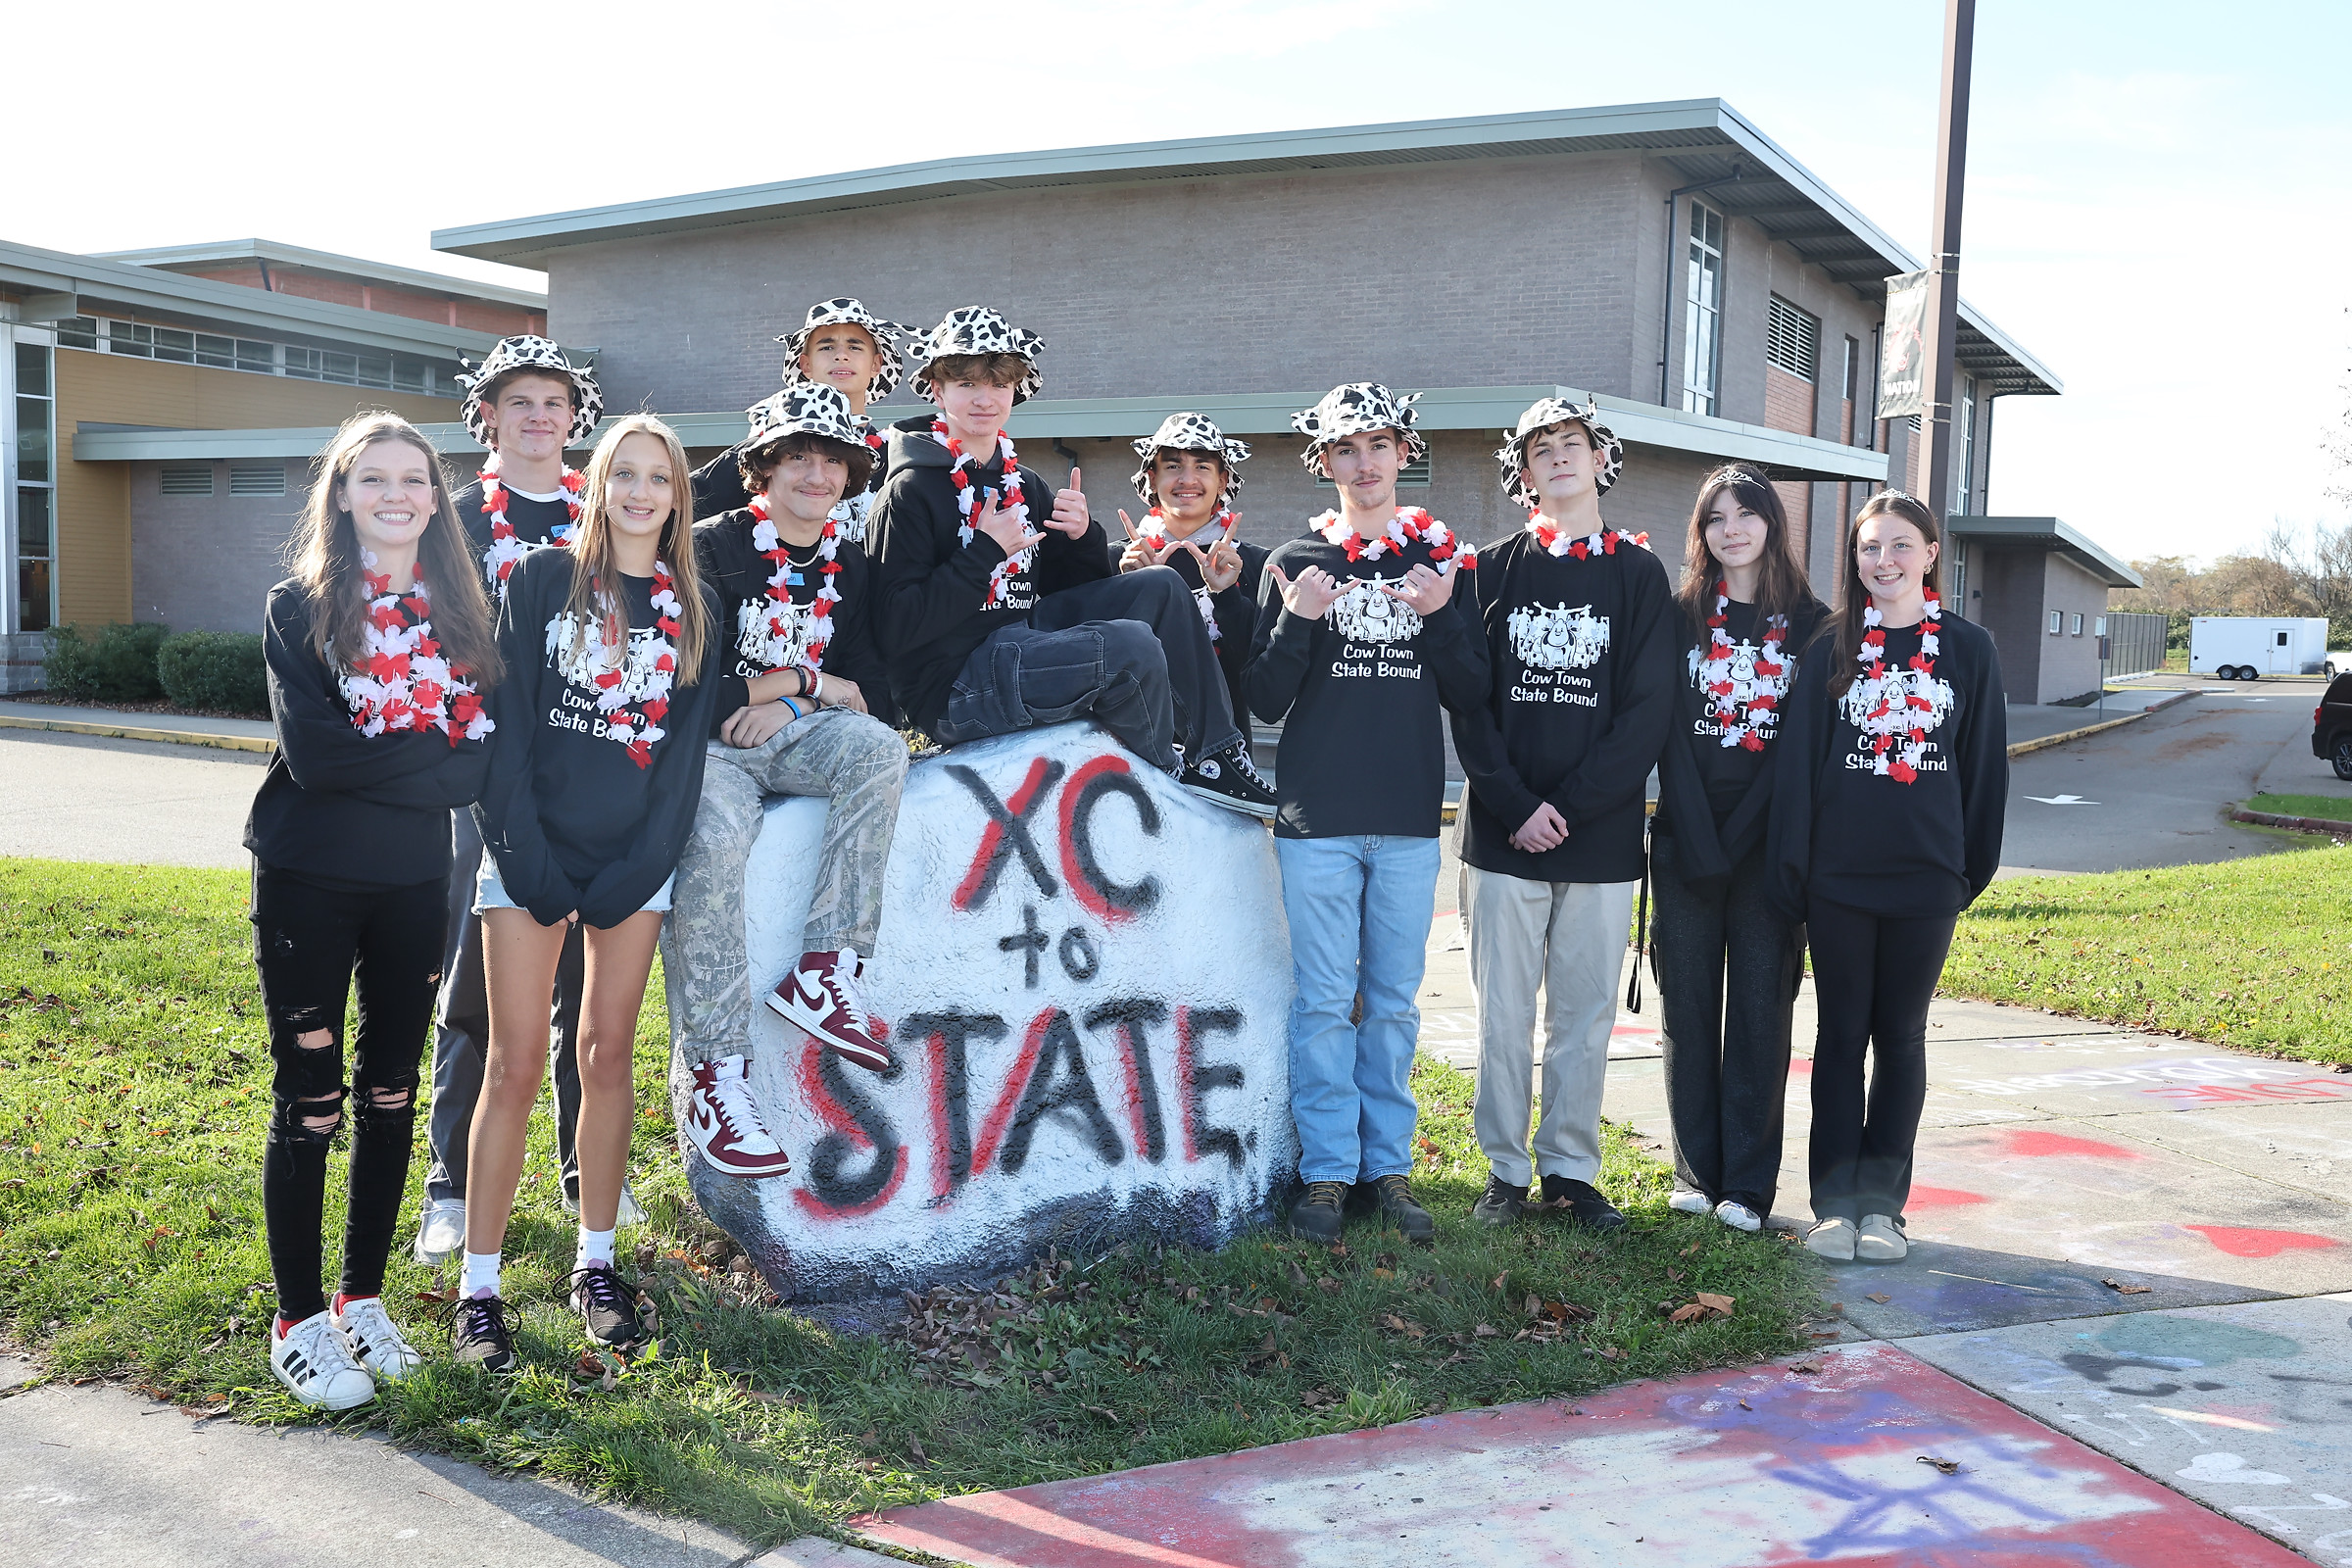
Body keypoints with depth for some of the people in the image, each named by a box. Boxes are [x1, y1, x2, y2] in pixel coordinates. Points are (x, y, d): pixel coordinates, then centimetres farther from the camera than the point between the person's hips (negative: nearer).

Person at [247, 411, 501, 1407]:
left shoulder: (459, 615, 6)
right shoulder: (301, 607, -4)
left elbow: (483, 757, -1)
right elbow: (312, 753, -17)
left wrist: (373, 761, -13)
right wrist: (434, 751, -13)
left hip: (414, 884, 4)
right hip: (307, 883, -4)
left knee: (390, 1094, 11)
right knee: (308, 1102, 2)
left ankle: (363, 1302, 26)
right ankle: (298, 1325, 15)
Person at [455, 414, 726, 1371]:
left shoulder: (696, 609, 7)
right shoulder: (542, 581, 1)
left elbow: (687, 746, 3)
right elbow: (507, 725, -4)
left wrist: (630, 878, -6)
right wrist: (529, 865, -12)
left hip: (635, 860, 2)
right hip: (532, 853, -2)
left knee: (606, 1059, 7)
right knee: (515, 1066, -3)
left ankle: (596, 1264, 19)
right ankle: (479, 1287, 4)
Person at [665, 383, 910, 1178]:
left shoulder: (851, 567, 14)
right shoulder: (711, 548, -1)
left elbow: (868, 685, 7)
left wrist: (787, 706, -12)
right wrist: (809, 679, -6)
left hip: (793, 740, 4)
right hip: (709, 744, -4)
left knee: (880, 749, -29)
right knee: (716, 842, -35)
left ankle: (823, 970, -27)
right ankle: (711, 1079, -29)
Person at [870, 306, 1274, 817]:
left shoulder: (1024, 486, 14)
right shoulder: (912, 491, -10)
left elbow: (1073, 589, 17)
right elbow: (901, 626, -19)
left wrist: (1081, 536, -3)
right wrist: (987, 553, -21)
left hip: (1020, 649, 9)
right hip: (954, 689, -9)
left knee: (1158, 587, 5)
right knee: (1132, 646, -24)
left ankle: (1217, 754, 3)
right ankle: (1167, 772, 4)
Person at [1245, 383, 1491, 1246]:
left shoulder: (1437, 560, 9)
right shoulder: (1295, 562, 3)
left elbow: (1471, 695, 6)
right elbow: (1264, 702, -1)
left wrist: (1440, 616, -8)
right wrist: (1296, 621, -15)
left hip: (1409, 820, 2)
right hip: (1316, 819, -2)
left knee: (1395, 1002, 8)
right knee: (1325, 1001, 1)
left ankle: (1388, 1166, 17)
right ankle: (1328, 1170, 9)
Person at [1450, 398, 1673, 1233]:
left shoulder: (1639, 574, 6)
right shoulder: (1493, 571, 7)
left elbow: (1648, 709, -2)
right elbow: (1467, 700, 1)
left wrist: (1569, 806, -10)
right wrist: (1516, 806, -10)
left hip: (1600, 840, 0)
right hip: (1502, 836, 0)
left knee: (1585, 1015, 7)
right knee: (1503, 1013, 4)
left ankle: (1570, 1170, 19)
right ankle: (1505, 1170, 16)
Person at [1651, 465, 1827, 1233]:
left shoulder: (1811, 624, 4)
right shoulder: (1680, 616, 5)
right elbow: (1670, 732, -3)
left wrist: (1744, 832, -11)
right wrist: (1702, 843, -12)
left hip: (1769, 845, 0)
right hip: (1686, 842, 1)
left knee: (1760, 1011, 2)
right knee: (1689, 1010, 5)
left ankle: (1748, 1183, 11)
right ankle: (1696, 1172, 16)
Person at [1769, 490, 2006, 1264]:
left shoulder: (1968, 649, 3)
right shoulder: (1830, 648, 2)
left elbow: (1985, 763, 7)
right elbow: (1797, 757, 0)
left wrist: (1973, 866, 5)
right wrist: (1792, 867, -5)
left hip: (1926, 880, 0)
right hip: (1838, 878, 0)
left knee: (1901, 1038, 8)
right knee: (1841, 1036, 6)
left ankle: (1883, 1201, 15)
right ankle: (1834, 1201, 12)